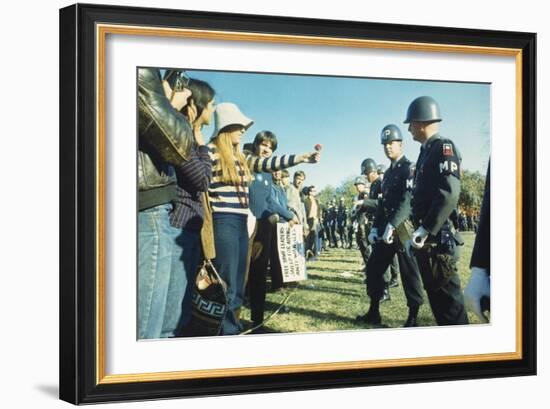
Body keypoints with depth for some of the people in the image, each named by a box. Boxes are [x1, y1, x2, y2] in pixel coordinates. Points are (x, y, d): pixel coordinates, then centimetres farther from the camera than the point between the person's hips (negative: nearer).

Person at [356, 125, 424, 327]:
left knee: (409, 273, -3)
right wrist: (375, 227, 12)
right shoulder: (388, 172, 19)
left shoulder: (409, 168, -8)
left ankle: (413, 317, 4)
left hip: (403, 229, -9)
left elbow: (408, 200, -20)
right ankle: (374, 312, 17)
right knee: (373, 268, 9)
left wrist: (393, 225, -26)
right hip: (386, 229, 9)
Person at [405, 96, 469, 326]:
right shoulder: (426, 151, 18)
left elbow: (449, 194, -22)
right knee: (434, 292, 13)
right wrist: (419, 229, 16)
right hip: (426, 238, 10)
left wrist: (425, 230, -23)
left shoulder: (444, 148, -11)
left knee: (447, 295, -7)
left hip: (438, 238, -10)